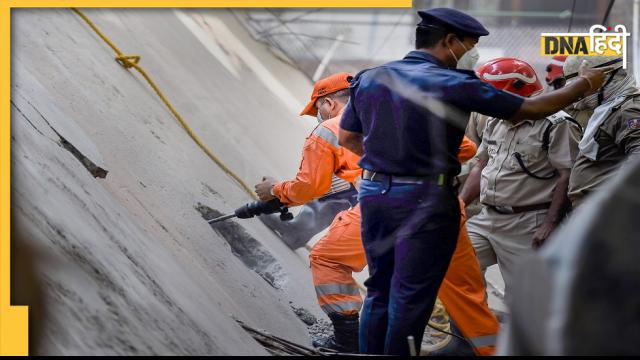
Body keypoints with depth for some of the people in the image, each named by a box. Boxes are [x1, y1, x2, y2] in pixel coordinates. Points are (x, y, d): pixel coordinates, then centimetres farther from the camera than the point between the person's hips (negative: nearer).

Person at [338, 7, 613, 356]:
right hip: (424, 200, -6)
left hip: (373, 192, 6)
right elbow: (531, 109, -7)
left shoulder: (368, 78, 5)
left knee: (379, 291, 15)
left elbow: (347, 137, 15)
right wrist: (585, 84, 6)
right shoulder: (454, 85, -13)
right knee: (411, 297, 2)